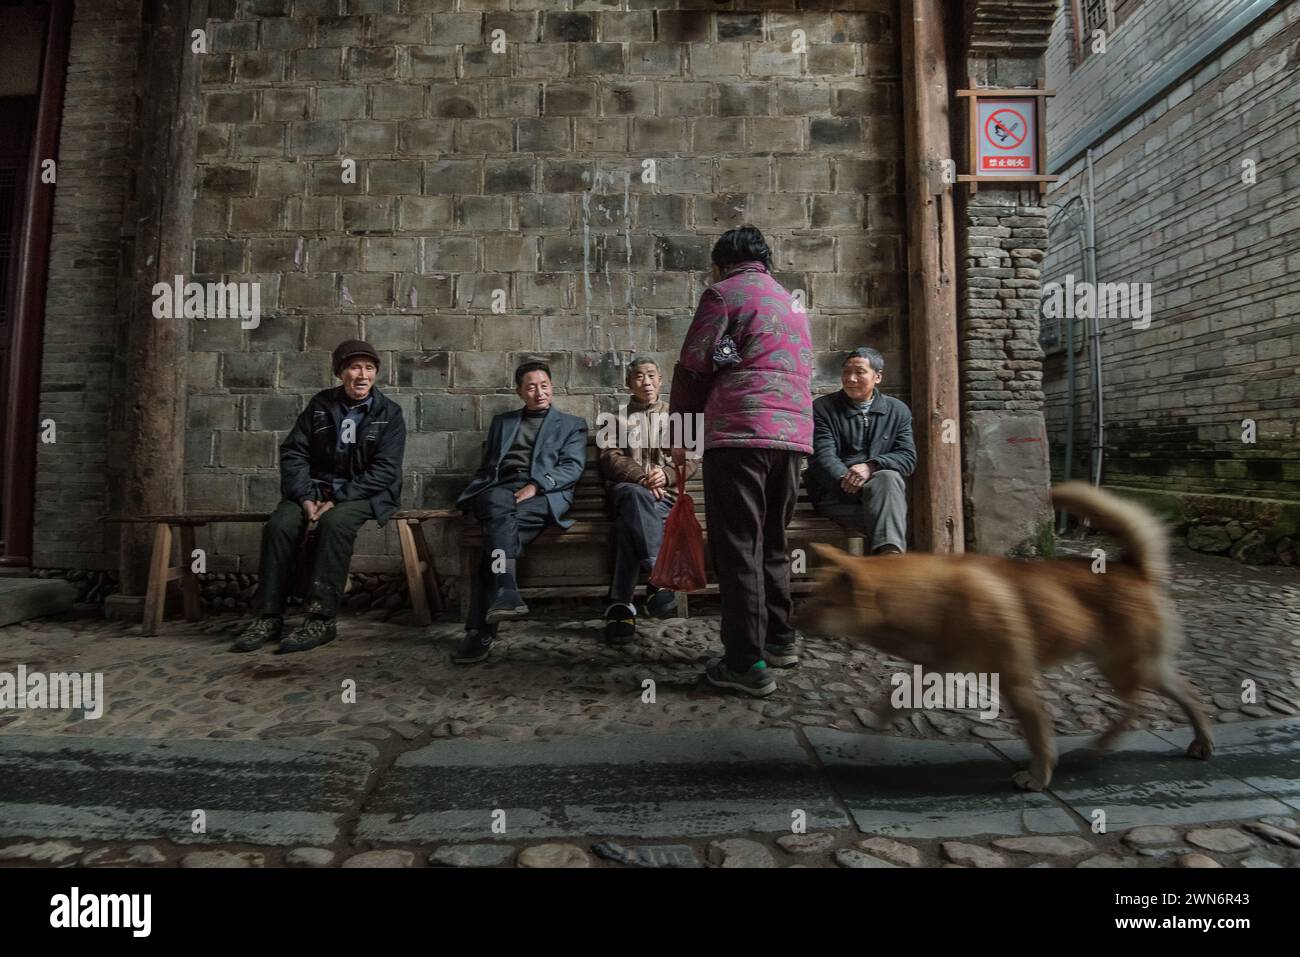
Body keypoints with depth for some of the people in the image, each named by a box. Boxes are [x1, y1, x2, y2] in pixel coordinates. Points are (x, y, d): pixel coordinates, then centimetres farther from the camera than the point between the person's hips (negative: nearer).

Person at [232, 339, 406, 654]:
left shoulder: (389, 413, -1)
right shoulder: (320, 404, 9)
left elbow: (385, 470, -10)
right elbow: (293, 452, 5)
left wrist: (338, 499, -19)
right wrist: (306, 496, -12)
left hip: (365, 492, -3)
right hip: (316, 487, 4)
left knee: (335, 522, -35)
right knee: (279, 525, -25)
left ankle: (321, 619, -29)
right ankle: (269, 617, -14)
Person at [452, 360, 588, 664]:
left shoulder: (572, 424, 21)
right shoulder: (501, 421, 31)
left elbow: (572, 467, 5)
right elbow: (486, 467, 28)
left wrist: (535, 486, -12)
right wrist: (475, 495, 5)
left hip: (546, 494, -2)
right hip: (499, 489, 2)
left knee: (498, 525, -34)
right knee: (499, 506, -38)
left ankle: (480, 630, -40)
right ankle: (505, 593, -52)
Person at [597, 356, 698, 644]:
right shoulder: (617, 417, 22)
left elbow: (691, 458, 12)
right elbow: (610, 457, 6)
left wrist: (667, 474, -10)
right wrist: (641, 478, -13)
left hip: (666, 493, 1)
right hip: (627, 488, 0)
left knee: (628, 523, -35)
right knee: (637, 496, -40)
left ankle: (620, 605, -43)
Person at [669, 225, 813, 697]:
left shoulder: (723, 292, 3)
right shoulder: (792, 302, 26)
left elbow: (693, 367, -3)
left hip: (739, 433, -7)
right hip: (793, 433, 8)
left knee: (738, 547, -5)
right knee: (772, 542, 17)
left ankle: (748, 663, -3)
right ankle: (780, 639, 26)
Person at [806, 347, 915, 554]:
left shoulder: (898, 411, 13)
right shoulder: (822, 408, 6)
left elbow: (908, 458, 1)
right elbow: (822, 456, -6)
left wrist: (871, 466, -19)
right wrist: (846, 479, -26)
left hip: (881, 490, 2)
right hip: (834, 493, -1)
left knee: (888, 477, -34)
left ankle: (889, 552, -49)